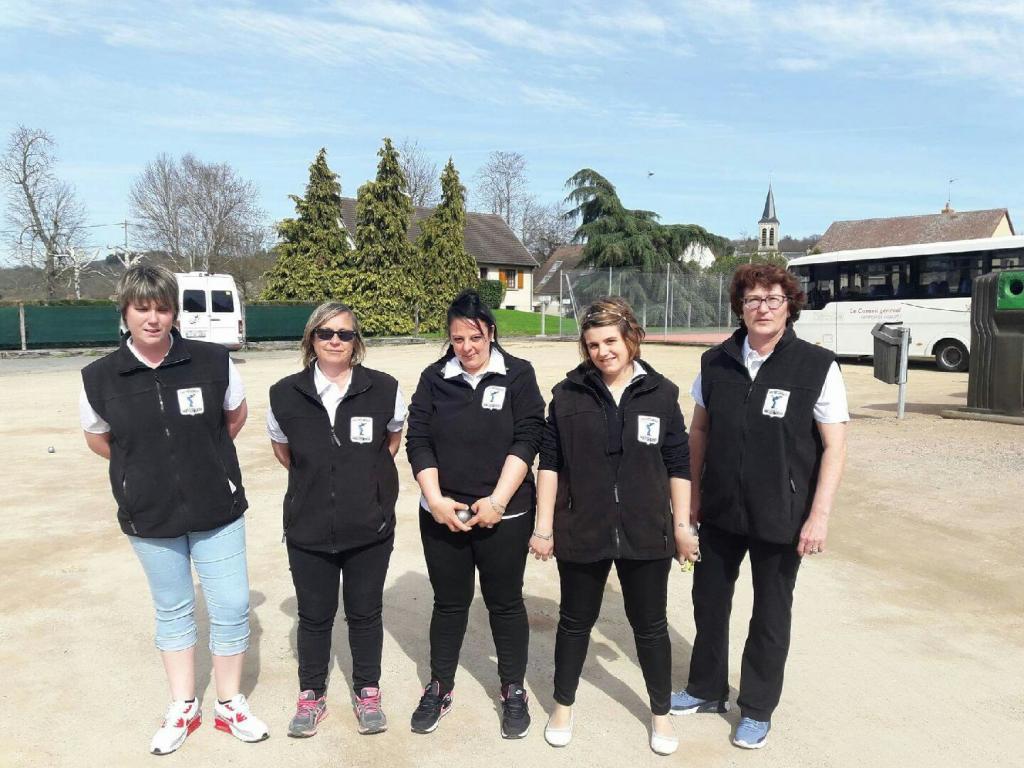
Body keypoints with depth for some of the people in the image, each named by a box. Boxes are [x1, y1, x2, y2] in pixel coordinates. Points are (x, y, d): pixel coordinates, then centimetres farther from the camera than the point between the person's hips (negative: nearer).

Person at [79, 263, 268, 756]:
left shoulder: (212, 362, -12)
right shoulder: (100, 378, -9)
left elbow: (235, 415, 7)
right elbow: (97, 438, 9)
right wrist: (147, 466, 7)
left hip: (218, 511, 0)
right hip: (150, 518, 1)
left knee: (232, 607, 5)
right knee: (172, 610, 17)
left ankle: (229, 705, 27)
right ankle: (183, 707, 35)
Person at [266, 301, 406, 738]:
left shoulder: (383, 389, -9)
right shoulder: (285, 394, -6)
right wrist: (316, 480, 10)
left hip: (370, 529, 0)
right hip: (309, 529, 1)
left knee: (365, 613, 14)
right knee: (314, 616, 15)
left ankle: (368, 692, 34)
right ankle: (312, 696, 35)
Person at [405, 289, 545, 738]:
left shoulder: (518, 375, -3)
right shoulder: (434, 378, 4)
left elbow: (527, 440, -8)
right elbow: (418, 441, 1)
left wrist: (497, 501, -15)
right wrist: (436, 500, -10)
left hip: (503, 516, -2)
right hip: (442, 514, 2)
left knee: (505, 602, 10)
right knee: (449, 602, 14)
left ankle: (514, 691, 28)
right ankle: (439, 688, 31)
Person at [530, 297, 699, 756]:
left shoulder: (660, 393, -2)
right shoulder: (568, 394, -4)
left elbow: (678, 465, 3)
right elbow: (550, 462, -2)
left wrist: (682, 524, 1)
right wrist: (544, 525, -4)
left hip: (645, 533, 0)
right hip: (581, 532, 0)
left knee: (650, 625, 14)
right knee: (575, 621, 16)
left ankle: (660, 714, 34)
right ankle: (563, 705, 36)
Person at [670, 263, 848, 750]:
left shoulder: (817, 366, -12)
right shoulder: (716, 362, -3)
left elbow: (834, 446, -10)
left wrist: (820, 515, -15)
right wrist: (693, 494, 8)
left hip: (781, 518, -3)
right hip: (720, 511, 3)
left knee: (770, 614, 12)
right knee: (709, 601, 16)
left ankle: (758, 708, 33)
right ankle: (706, 690, 38)